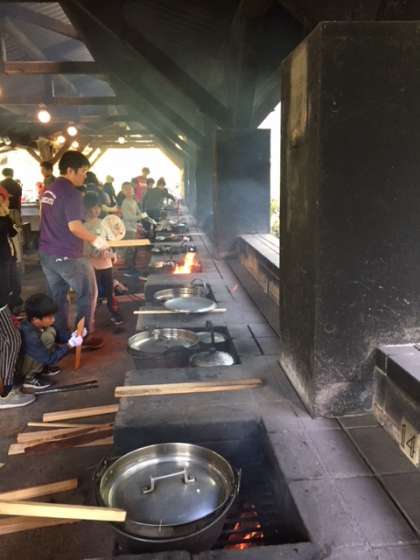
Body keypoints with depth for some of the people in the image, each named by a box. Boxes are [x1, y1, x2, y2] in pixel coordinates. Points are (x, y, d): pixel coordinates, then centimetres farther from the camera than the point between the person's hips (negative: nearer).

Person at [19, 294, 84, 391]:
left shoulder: (36, 324, -9)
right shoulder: (31, 337, -34)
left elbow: (57, 337, 6)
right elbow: (49, 359, -26)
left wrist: (72, 337, -11)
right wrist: (70, 344, -24)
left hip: (27, 359, 9)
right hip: (18, 368, -9)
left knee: (51, 332, 0)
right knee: (48, 337, -25)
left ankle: (41, 368, 10)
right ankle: (29, 378, -12)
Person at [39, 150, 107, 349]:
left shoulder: (49, 191, 11)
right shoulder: (71, 193, -17)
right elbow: (74, 226, -26)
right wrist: (95, 240, -14)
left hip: (46, 253, 9)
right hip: (67, 255, -9)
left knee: (57, 297, 16)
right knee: (88, 294, 5)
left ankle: (61, 337, 25)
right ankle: (83, 338, 9)